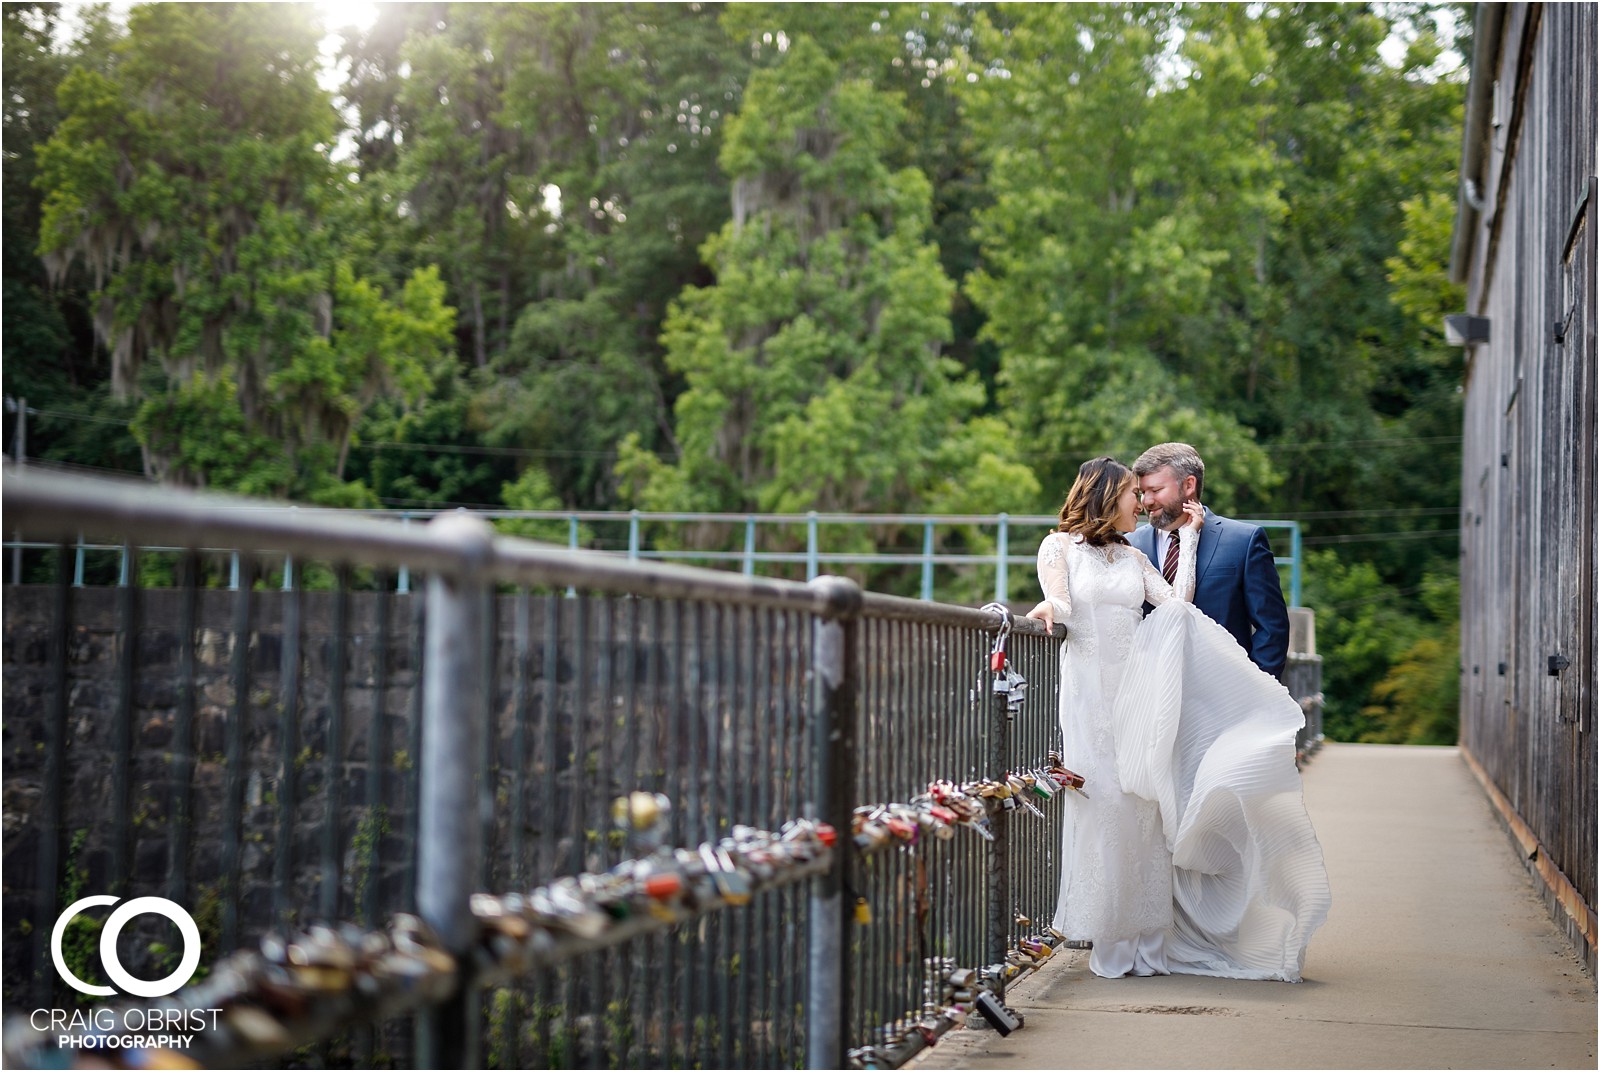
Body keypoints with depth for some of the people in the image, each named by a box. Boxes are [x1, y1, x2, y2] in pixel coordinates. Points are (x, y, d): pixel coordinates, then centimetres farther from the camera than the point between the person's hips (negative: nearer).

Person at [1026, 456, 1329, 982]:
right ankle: (1110, 936, 0)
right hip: (1090, 693, -4)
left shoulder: (1133, 558, 19)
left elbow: (1177, 601, 6)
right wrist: (1050, 609, -31)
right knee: (1103, 805, -8)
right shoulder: (1059, 547, 7)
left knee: (1143, 807, -3)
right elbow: (1060, 605, -8)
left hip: (1139, 695, 4)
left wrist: (1188, 538, 11)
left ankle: (1146, 940, 1)